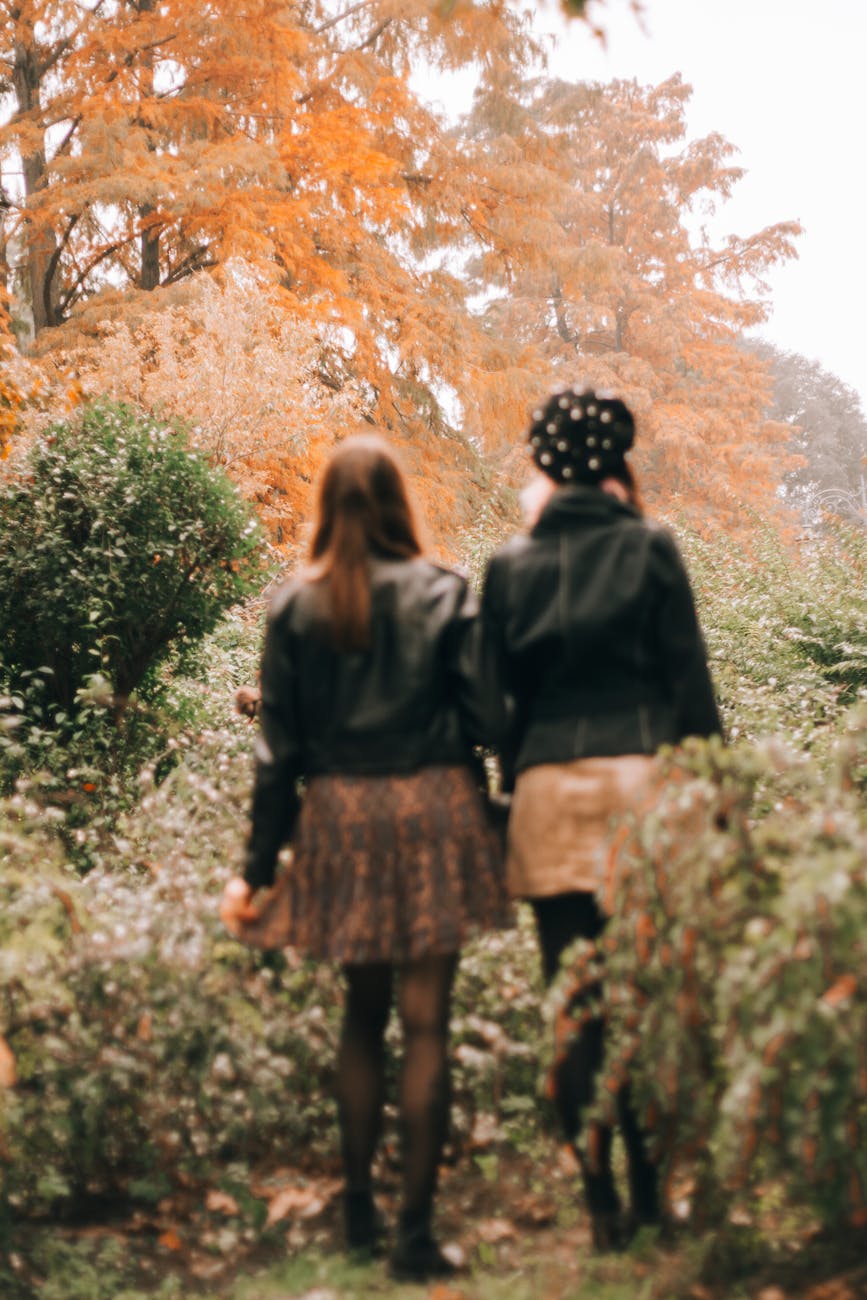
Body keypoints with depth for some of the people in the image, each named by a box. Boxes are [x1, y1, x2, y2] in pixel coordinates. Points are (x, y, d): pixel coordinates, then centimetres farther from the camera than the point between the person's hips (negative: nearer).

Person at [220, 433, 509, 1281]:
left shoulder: (294, 607, 0)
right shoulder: (441, 594, -4)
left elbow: (278, 746, 0)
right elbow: (483, 714, -7)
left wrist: (258, 867, 4)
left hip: (339, 817, 2)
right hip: (431, 809, -2)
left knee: (363, 1013, 18)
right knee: (425, 1023, 2)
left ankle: (359, 1209, 26)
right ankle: (415, 1232, 4)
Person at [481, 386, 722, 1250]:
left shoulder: (511, 567, 7)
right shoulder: (648, 549, 2)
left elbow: (498, 697, 8)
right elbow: (688, 680, 1)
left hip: (548, 790, 2)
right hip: (640, 775, -1)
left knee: (574, 1001, 5)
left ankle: (600, 1204, 8)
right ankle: (652, 1193, 9)